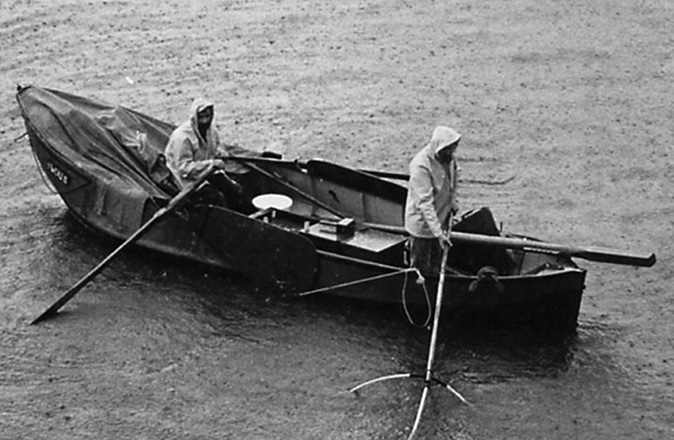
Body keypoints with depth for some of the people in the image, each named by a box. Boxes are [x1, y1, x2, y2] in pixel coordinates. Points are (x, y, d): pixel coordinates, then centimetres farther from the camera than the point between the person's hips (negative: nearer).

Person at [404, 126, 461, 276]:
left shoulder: (449, 158, -7)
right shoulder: (421, 166, -32)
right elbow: (424, 203, -34)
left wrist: (452, 203, 6)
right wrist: (438, 233, -36)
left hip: (440, 219, 8)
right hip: (422, 223, -8)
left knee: (435, 266, 25)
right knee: (421, 269, 7)